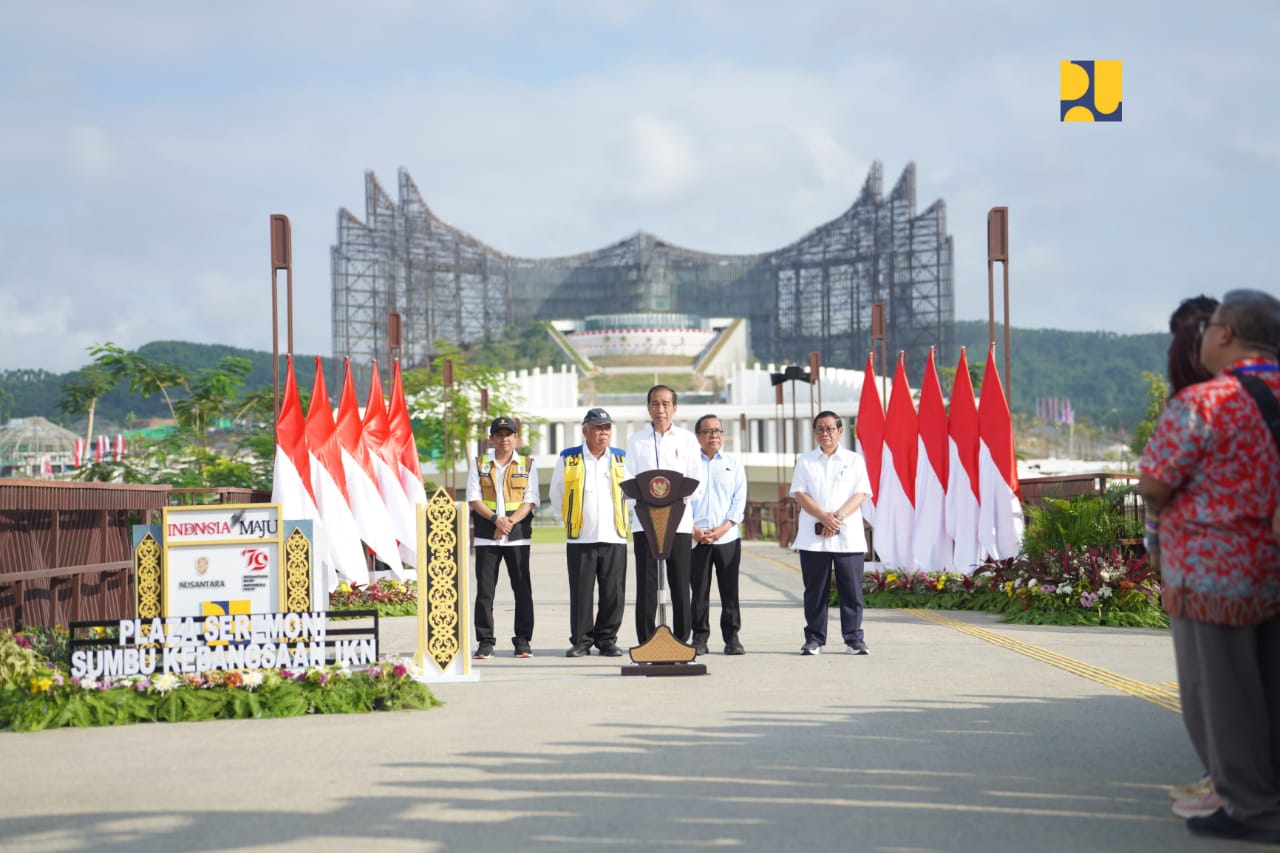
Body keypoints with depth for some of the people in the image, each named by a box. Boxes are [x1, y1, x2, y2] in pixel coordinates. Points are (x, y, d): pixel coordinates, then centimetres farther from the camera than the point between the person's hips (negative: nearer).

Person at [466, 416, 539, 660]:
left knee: (522, 589, 0)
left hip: (518, 535, 0)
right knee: (484, 590, -2)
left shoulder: (527, 466, 9)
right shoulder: (479, 465, 10)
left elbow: (530, 501, 1)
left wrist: (510, 522, -14)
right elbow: (474, 499, 2)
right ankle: (484, 642, 2)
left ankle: (523, 641, 6)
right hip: (486, 536, 0)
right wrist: (496, 519, -13)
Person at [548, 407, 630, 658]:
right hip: (580, 539, -1)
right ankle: (581, 640, 7)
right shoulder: (568, 459, 4)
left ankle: (607, 639, 11)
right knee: (580, 593, -1)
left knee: (613, 593, 0)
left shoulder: (621, 459, 10)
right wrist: (565, 522, 12)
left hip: (614, 537, 2)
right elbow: (556, 494, 14)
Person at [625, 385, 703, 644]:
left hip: (679, 521, 0)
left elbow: (695, 482, 4)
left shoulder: (687, 439, 10)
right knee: (646, 584, -2)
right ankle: (645, 641, 2)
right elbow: (629, 481, 5)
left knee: (680, 584, 1)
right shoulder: (636, 440, 10)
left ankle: (681, 640, 8)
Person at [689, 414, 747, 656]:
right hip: (696, 538, -1)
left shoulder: (733, 463, 12)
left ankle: (732, 638, 5)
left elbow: (740, 499, 5)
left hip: (728, 537, 1)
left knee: (730, 591, 0)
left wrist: (724, 527, -7)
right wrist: (693, 529, -8)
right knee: (699, 591, 0)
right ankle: (699, 638, 6)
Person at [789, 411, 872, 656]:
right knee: (815, 590, 2)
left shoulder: (854, 460, 10)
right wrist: (824, 516, -14)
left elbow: (860, 494, 1)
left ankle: (854, 638, 4)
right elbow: (799, 494, 1)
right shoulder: (805, 461, 11)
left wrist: (838, 517, -14)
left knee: (851, 589, -2)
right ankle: (814, 638, 9)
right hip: (813, 537, 1)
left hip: (848, 537, 0)